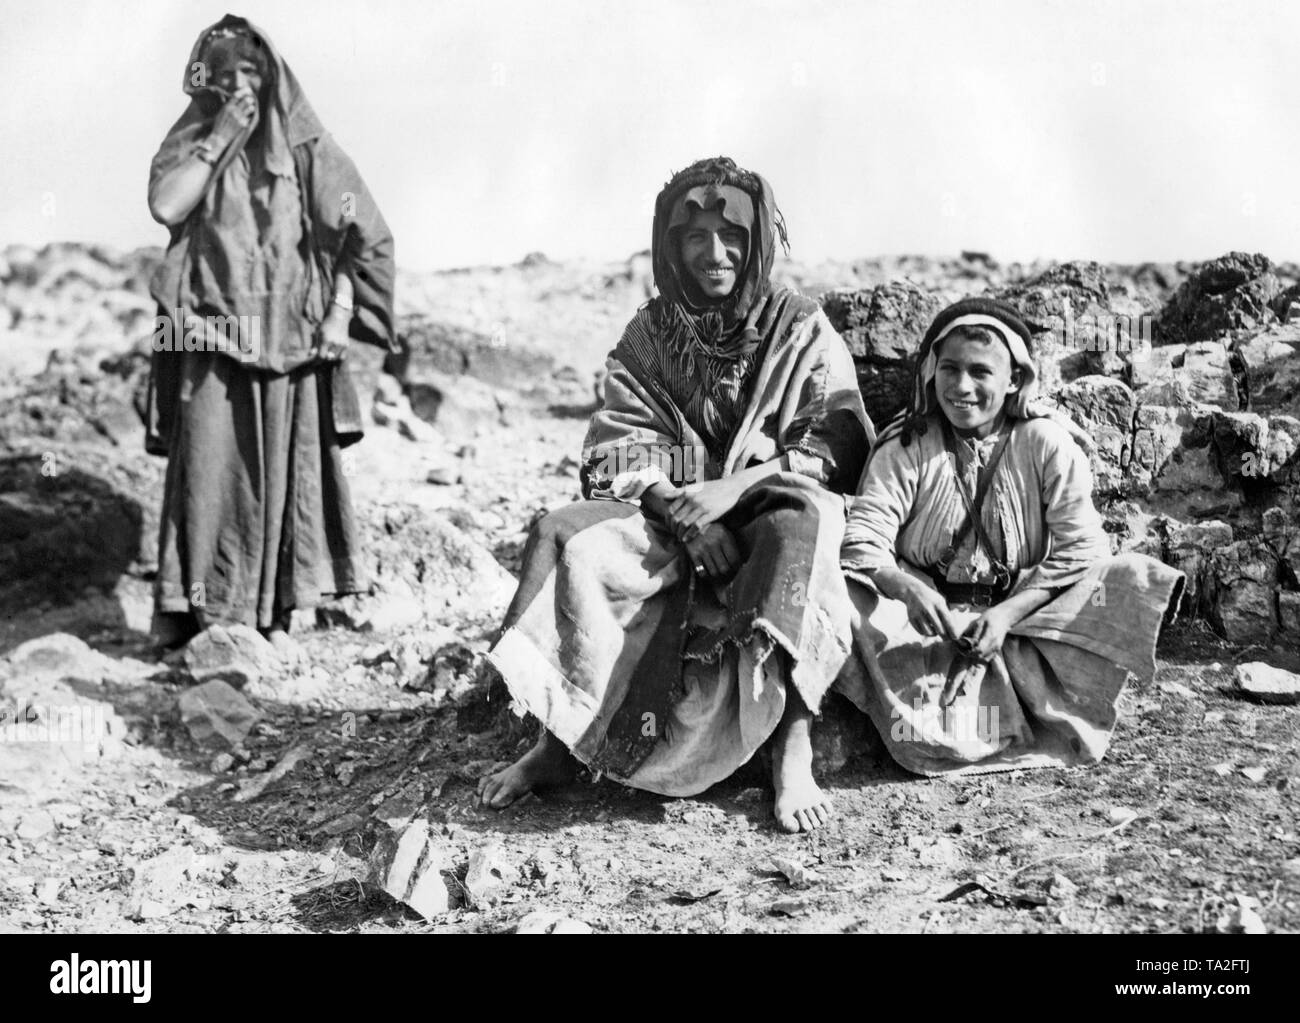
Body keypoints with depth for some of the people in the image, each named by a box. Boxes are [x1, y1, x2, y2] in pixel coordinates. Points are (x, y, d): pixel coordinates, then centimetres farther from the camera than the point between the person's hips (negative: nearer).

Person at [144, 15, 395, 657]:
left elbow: (365, 235, 1)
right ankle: (199, 609, 1)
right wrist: (219, 139, -9)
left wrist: (341, 312, -8)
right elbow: (164, 205, -9)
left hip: (289, 337, 0)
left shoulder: (304, 147, 5)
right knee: (209, 465, -6)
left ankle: (275, 615, 7)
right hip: (212, 336, 0)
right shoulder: (190, 141, 10)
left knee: (285, 470, 1)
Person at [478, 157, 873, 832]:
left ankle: (793, 750, -37)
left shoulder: (803, 331, 5)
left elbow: (837, 445, -5)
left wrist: (733, 487, -19)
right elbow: (621, 453, 2)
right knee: (561, 537, -24)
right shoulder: (647, 338, 11)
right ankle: (558, 743, -22)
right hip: (668, 516, 3)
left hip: (769, 521, -2)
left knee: (803, 526, -38)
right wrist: (683, 512, -18)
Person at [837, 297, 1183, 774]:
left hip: (1025, 614, 0)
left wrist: (1008, 614, -24)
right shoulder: (905, 446, -4)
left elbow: (1080, 548, -11)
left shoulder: (1047, 444, -5)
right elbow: (863, 538, -15)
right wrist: (906, 588, -36)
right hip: (931, 617, 0)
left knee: (1134, 578, -23)